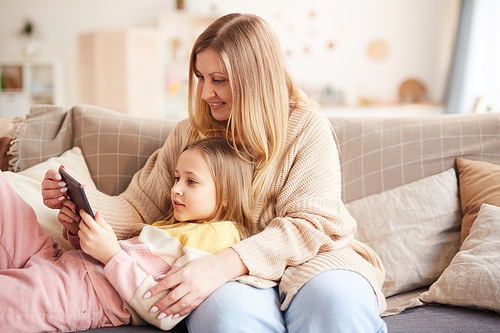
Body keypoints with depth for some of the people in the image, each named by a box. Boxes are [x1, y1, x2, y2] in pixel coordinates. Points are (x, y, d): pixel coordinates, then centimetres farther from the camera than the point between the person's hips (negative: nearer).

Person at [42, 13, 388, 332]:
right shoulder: (189, 133, 13)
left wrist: (224, 265, -25)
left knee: (337, 300, -36)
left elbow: (310, 224, -11)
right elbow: (141, 209, 13)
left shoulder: (307, 126, 0)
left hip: (306, 260, -1)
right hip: (231, 276, 1)